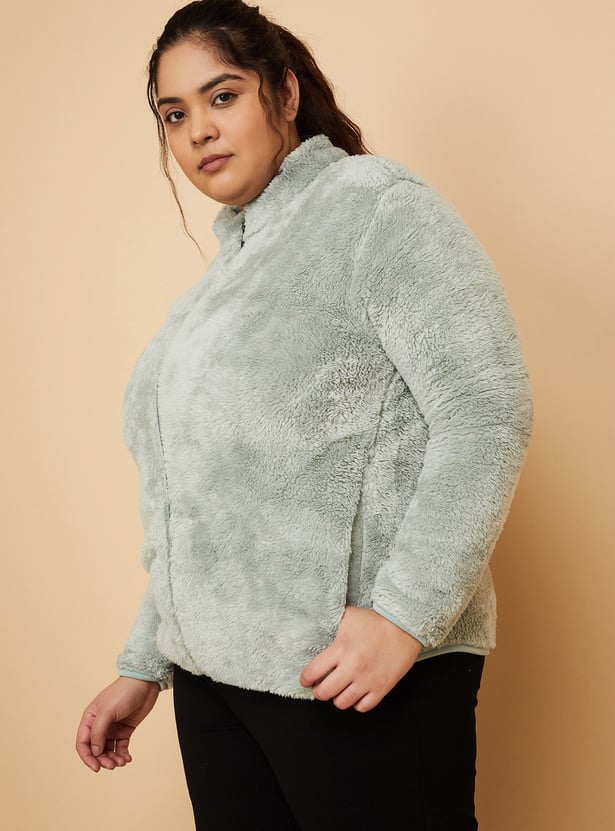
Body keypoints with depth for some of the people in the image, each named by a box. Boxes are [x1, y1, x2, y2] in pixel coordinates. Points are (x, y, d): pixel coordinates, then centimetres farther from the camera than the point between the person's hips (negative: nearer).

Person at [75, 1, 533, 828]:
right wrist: (144, 666, 19)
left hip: (360, 671, -7)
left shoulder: (378, 208, -4)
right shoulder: (231, 265, 18)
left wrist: (406, 613, -21)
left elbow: (488, 411, -15)